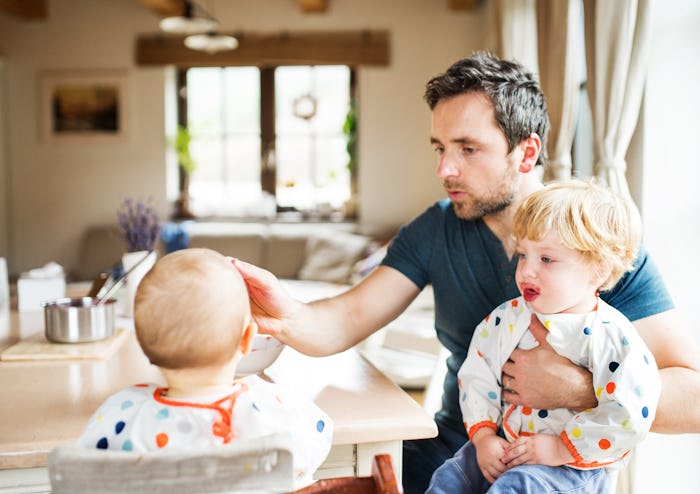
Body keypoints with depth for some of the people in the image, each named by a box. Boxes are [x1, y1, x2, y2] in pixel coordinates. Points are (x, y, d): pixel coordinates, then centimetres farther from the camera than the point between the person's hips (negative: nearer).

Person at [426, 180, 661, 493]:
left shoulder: (611, 337, -16)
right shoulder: (507, 317, 1)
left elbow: (628, 416, -19)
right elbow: (478, 375, 5)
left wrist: (561, 449, -17)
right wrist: (483, 436, -6)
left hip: (574, 465, -5)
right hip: (502, 446, 5)